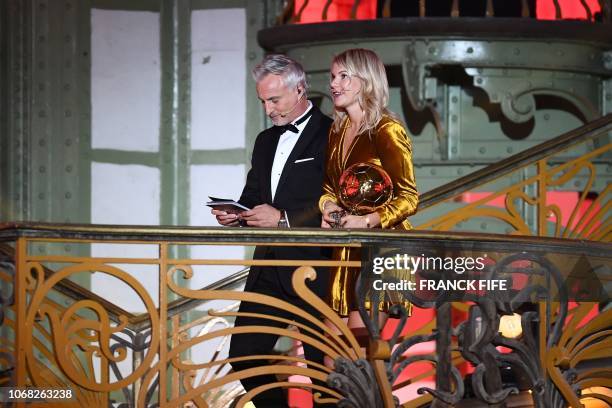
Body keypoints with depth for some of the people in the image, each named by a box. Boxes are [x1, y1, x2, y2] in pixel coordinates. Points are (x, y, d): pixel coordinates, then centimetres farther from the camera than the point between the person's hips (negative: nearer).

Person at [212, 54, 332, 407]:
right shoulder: (267, 140, 17)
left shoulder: (331, 136, -9)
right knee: (244, 354, 7)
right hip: (269, 268, 8)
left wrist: (284, 219, -20)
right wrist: (236, 214, 0)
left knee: (322, 364, 1)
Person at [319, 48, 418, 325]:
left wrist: (367, 221, -23)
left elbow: (408, 199, -11)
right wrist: (328, 205, 1)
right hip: (343, 248, 7)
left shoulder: (387, 131, -9)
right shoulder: (337, 130, 13)